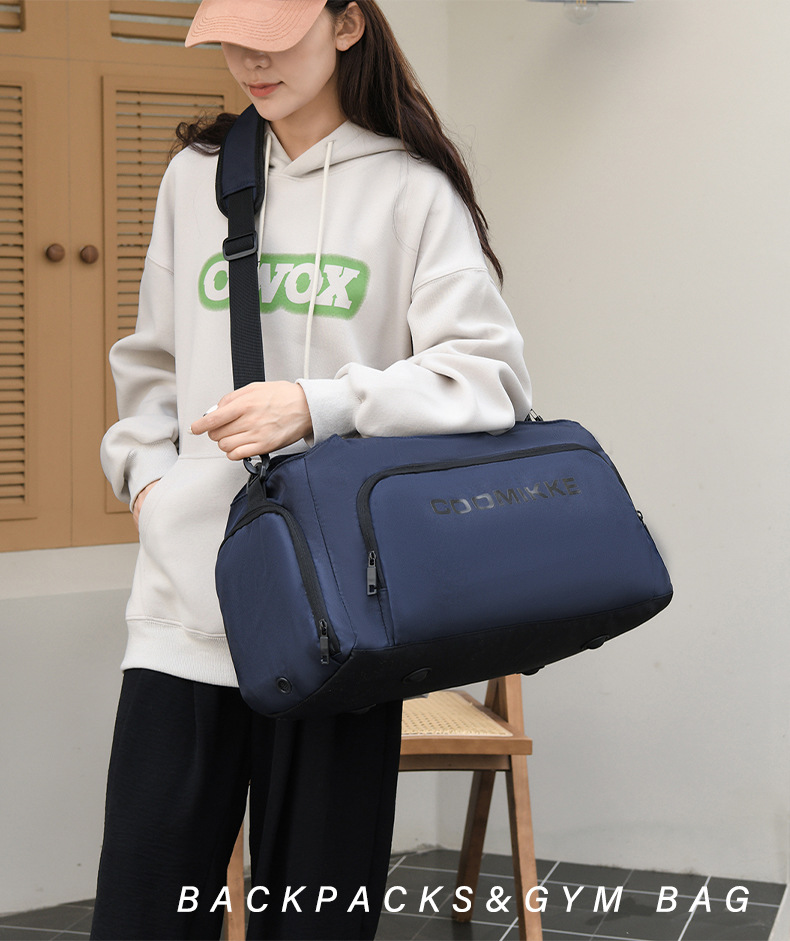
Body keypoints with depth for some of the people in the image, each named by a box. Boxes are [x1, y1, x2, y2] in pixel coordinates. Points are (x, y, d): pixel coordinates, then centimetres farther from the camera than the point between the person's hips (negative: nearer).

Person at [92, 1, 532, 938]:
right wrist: (145, 468, 7)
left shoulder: (412, 192, 1)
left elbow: (489, 375, -7)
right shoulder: (195, 178, 14)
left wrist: (320, 405, -17)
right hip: (183, 610, 3)